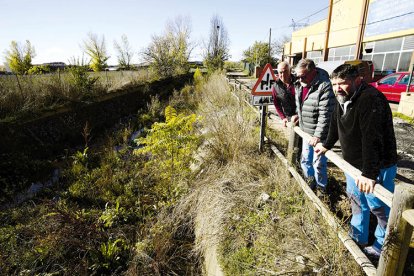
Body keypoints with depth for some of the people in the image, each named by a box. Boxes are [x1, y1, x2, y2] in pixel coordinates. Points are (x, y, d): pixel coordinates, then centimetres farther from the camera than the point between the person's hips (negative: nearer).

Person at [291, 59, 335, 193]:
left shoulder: (324, 87, -22)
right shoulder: (299, 84, 3)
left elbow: (325, 115, -24)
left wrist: (318, 135, -25)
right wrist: (297, 115, 6)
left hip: (319, 134, -7)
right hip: (306, 131, 7)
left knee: (318, 163, 5)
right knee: (305, 160, 19)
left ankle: (321, 187, 29)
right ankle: (310, 180, 43)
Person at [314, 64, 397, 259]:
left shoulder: (370, 99, -27)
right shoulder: (343, 99, 3)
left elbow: (372, 139, -34)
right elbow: (335, 125, 18)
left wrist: (370, 174, -38)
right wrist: (326, 145, 25)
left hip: (377, 167, -9)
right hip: (353, 163, 9)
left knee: (379, 208, 5)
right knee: (356, 199, 21)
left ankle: (382, 247, 27)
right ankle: (358, 237, 40)